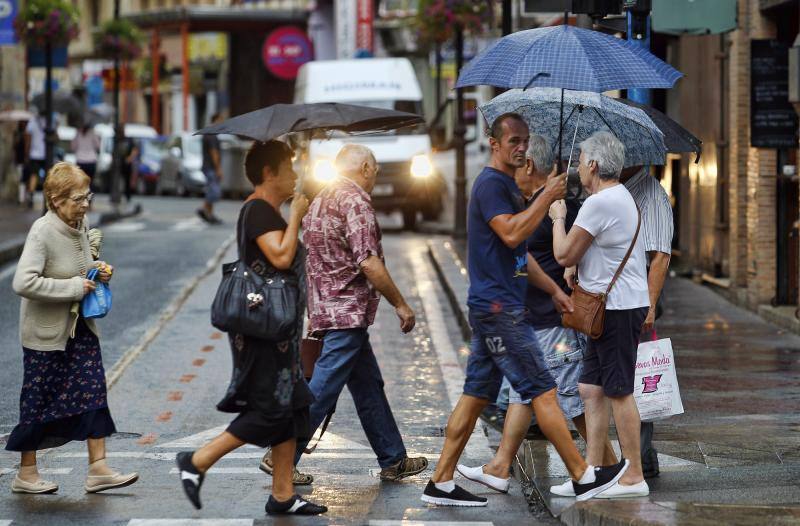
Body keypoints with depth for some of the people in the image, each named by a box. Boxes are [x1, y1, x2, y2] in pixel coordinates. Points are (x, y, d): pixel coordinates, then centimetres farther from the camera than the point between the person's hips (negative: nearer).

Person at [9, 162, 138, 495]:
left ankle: (98, 469, 7)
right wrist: (74, 287, -26)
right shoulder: (42, 232, -21)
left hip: (80, 327, 7)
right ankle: (26, 473, 18)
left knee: (94, 392, 2)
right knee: (38, 401, 5)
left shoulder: (81, 225, 2)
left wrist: (97, 270, -1)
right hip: (47, 331, -7)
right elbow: (23, 282, -32)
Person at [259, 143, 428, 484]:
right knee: (323, 388, -8)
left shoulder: (320, 201, 17)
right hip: (347, 313, -10)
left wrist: (314, 314, 25)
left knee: (369, 386, 14)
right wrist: (400, 304, -12)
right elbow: (369, 263, -20)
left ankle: (393, 461, 19)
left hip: (324, 309, 10)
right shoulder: (355, 201, -13)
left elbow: (311, 263, 21)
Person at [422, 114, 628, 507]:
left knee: (477, 394, 8)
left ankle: (440, 483, 9)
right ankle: (583, 476, -2)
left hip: (491, 307, 10)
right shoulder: (490, 183, -11)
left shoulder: (506, 185, 20)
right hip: (499, 307, -10)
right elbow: (511, 233, -25)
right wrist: (547, 197, -19)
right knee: (542, 391, -6)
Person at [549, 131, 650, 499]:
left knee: (619, 392, -7)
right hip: (618, 305, 10)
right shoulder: (621, 197, 18)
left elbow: (564, 255, -11)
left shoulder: (599, 203, -16)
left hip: (617, 308, -10)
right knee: (591, 388, 12)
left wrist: (558, 217, 2)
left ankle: (633, 477, -5)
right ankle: (592, 468, 15)